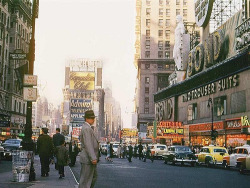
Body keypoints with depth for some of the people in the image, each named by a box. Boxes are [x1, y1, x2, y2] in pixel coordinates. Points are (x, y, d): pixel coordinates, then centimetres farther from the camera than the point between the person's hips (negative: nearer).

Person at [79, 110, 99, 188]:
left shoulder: (88, 128, 17)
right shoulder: (86, 128, -16)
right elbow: (88, 144, -24)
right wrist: (93, 158, -27)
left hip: (90, 158, 11)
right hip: (88, 158, -11)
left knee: (94, 176, 20)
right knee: (85, 180, -5)